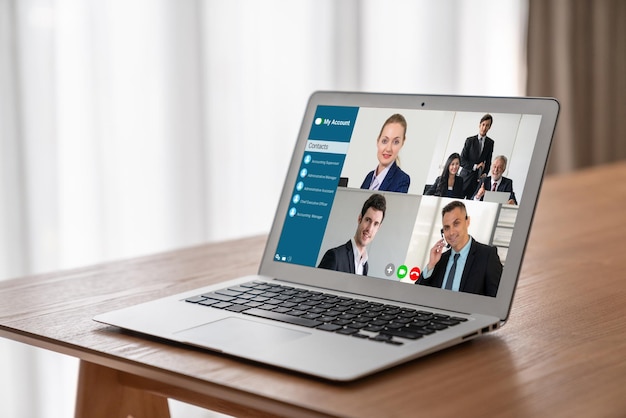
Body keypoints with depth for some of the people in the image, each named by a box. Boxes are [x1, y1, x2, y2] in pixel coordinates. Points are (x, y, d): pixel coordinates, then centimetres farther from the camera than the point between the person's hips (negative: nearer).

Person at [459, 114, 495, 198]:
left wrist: (485, 173, -5)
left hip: (478, 178, 1)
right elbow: (462, 161, -3)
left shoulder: (490, 143, 7)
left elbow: (488, 161, 12)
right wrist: (474, 166, -14)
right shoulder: (470, 140, 1)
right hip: (466, 176, -1)